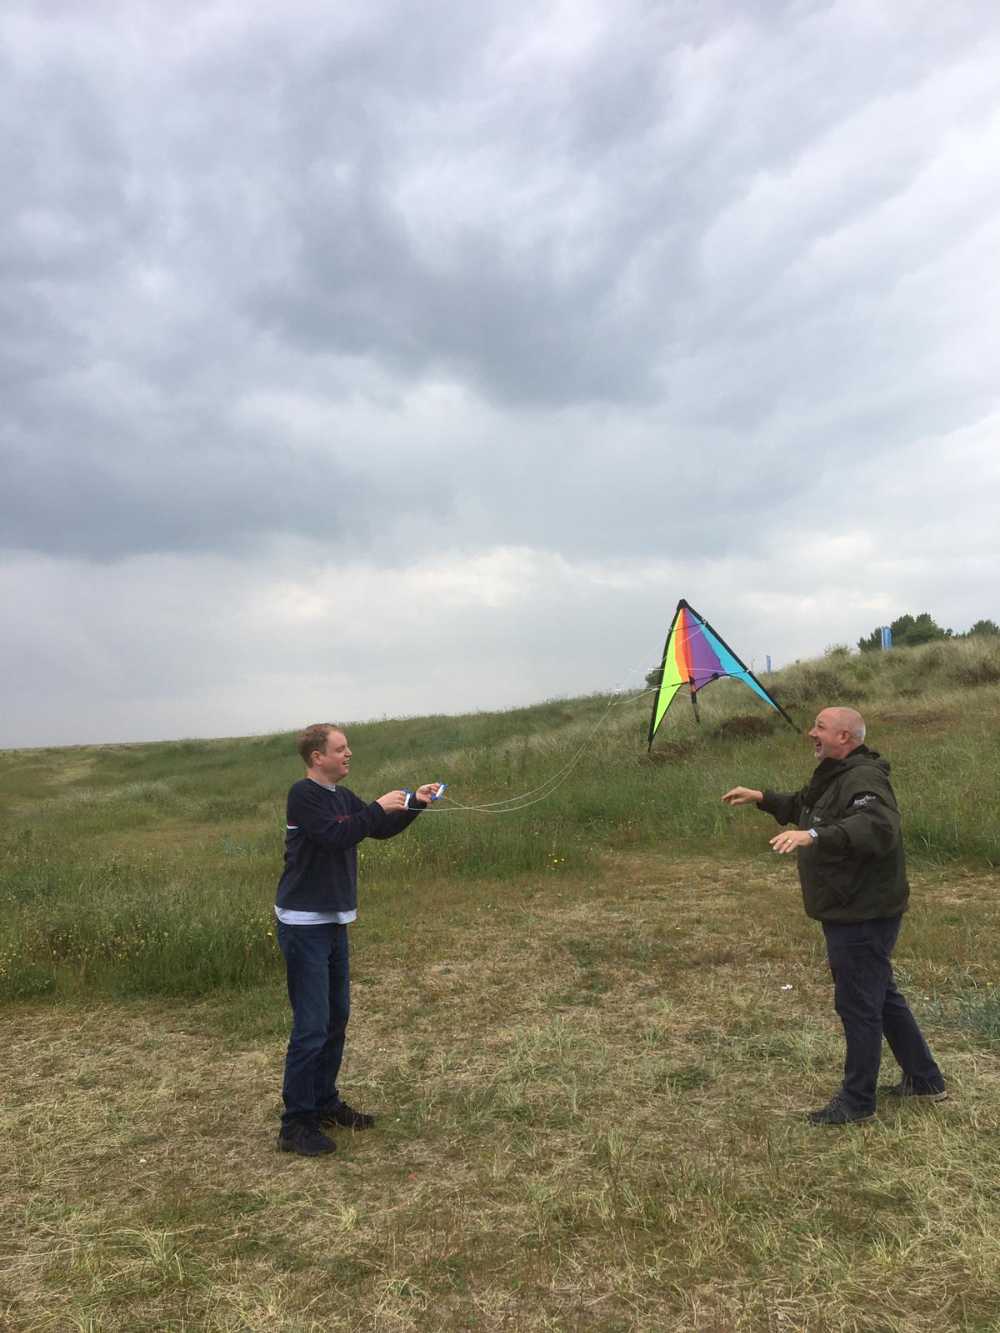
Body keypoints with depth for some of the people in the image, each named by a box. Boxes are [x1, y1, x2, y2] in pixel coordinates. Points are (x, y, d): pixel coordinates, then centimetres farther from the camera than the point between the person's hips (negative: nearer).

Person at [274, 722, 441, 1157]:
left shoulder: (342, 797, 10)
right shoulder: (303, 794, -15)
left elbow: (382, 830, 16)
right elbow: (334, 836, -27)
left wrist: (415, 802, 3)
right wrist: (378, 807, -21)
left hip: (334, 923, 9)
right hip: (304, 925, -9)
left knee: (337, 1018, 16)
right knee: (311, 1027, -5)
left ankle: (325, 1102, 30)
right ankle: (295, 1124, 5)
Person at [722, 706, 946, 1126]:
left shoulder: (863, 780, -23)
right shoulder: (833, 776, 12)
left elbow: (878, 828, -41)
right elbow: (802, 805, 30)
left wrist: (814, 836, -49)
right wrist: (762, 798, 20)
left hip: (864, 916, -11)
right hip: (850, 913, 11)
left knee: (857, 1004, 1)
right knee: (882, 996, 22)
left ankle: (856, 1102, 15)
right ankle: (925, 1079, 36)